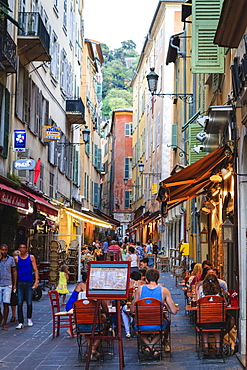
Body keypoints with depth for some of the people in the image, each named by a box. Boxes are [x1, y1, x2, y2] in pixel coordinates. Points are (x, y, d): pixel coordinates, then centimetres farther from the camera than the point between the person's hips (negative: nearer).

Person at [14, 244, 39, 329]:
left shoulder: (31, 257, 5)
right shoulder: (16, 258, 4)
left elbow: (35, 270, 5)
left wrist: (36, 281, -4)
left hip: (29, 283, 0)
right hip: (20, 283, 0)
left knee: (29, 303, 6)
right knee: (19, 303, -4)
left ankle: (29, 319, 28)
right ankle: (21, 323, -1)